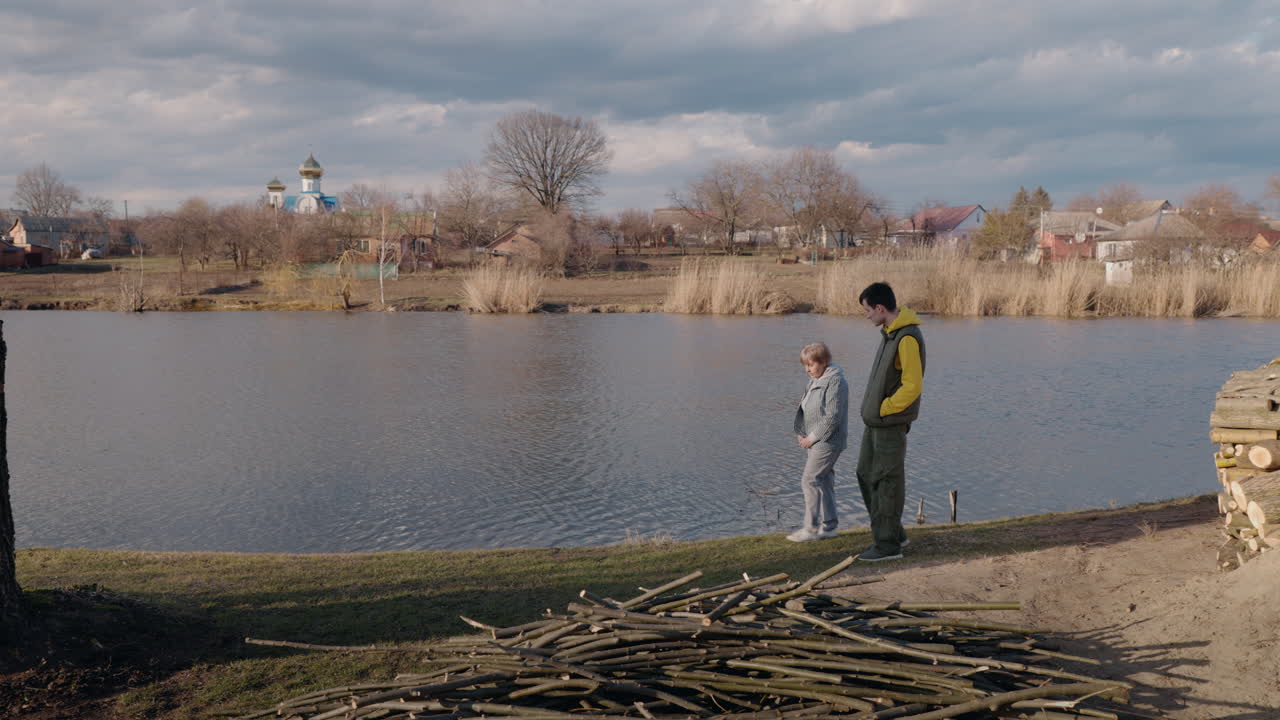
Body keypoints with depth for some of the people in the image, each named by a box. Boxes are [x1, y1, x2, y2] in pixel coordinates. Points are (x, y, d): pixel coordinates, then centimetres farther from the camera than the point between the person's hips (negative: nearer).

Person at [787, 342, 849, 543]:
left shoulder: (835, 381, -17)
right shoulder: (815, 381, 12)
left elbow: (832, 417, -21)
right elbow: (806, 410, 19)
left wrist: (812, 437, -16)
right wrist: (802, 434, 4)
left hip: (827, 441, -9)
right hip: (815, 440, 9)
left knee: (810, 480, -10)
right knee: (824, 482, 13)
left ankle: (811, 528, -5)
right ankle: (828, 526, 19)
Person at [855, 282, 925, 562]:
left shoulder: (907, 338, -21)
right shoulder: (889, 331, 10)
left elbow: (912, 385, -23)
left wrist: (883, 409, -15)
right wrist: (873, 409, 12)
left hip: (890, 423, -10)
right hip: (875, 421, 10)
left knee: (886, 482, -1)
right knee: (866, 475, 16)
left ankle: (888, 544, 9)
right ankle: (893, 533, 26)